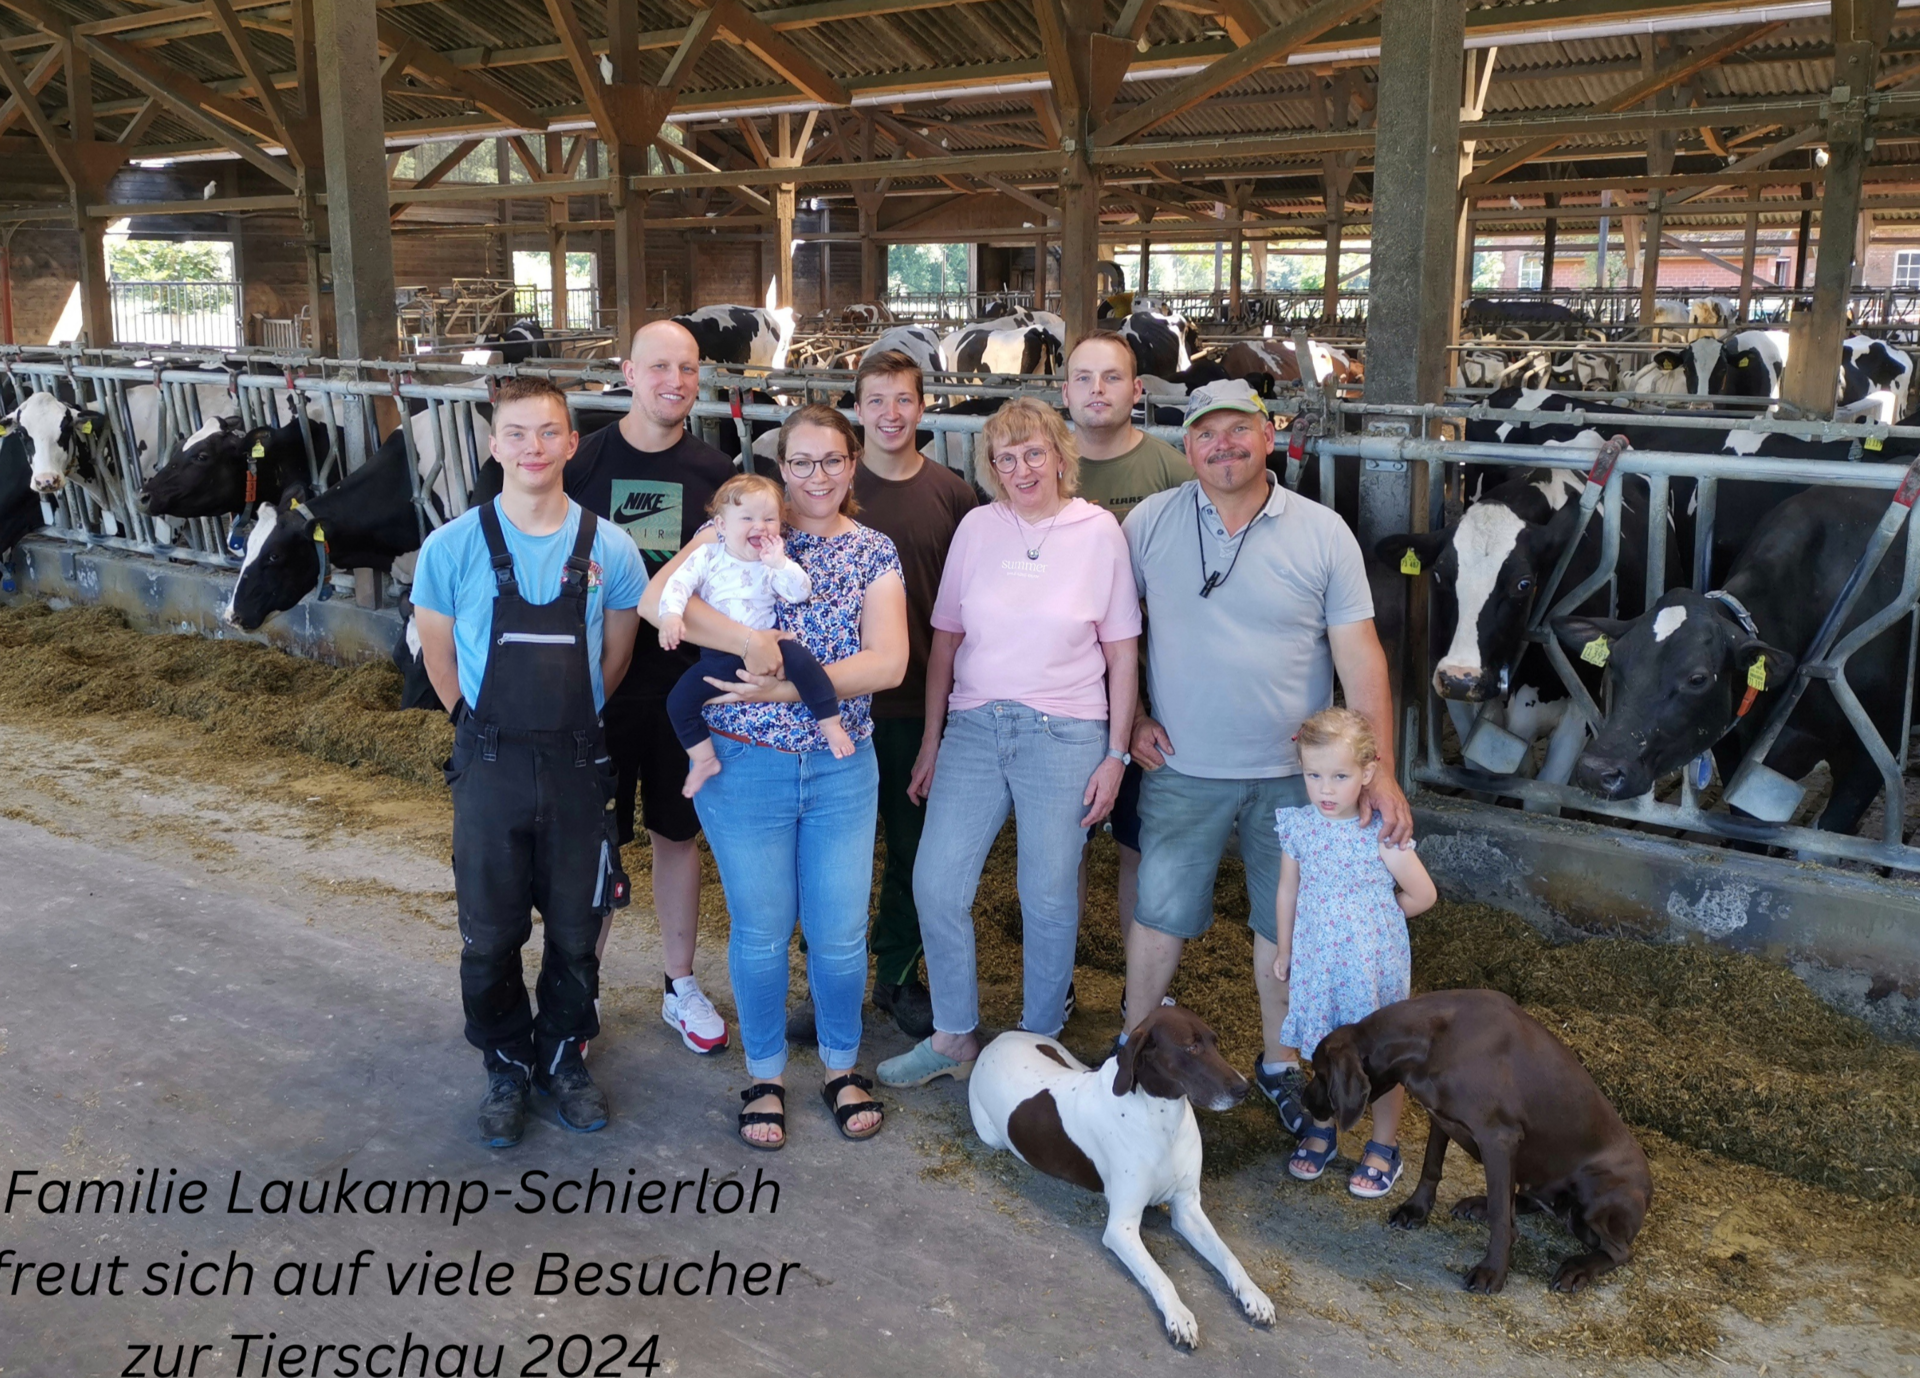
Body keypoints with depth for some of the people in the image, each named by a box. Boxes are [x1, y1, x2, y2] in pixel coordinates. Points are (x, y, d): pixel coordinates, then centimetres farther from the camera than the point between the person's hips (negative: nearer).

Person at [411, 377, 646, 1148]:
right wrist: (492, 723, 7)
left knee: (576, 928, 12)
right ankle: (507, 1069, 30)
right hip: (491, 767, -1)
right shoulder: (453, 547, -7)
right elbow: (439, 656, 4)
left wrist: (565, 722, 10)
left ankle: (563, 1057, 34)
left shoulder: (610, 549, -4)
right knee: (490, 934, 9)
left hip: (578, 765, 1)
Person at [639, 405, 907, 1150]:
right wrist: (751, 642, -26)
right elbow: (656, 600, -16)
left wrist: (790, 688, -20)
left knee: (840, 933, 7)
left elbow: (888, 662, -10)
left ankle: (842, 1067, 31)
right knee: (761, 931, 9)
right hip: (745, 765, -1)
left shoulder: (874, 553, 3)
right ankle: (766, 1075, 30)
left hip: (842, 769, 2)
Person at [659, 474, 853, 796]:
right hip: (719, 656, 1)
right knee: (679, 699, -11)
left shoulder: (775, 563, 2)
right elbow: (679, 583, -9)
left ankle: (832, 725, -15)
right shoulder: (707, 556, 0)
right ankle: (704, 760, 4)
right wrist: (671, 614, -28)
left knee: (801, 659, -28)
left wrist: (780, 565, -21)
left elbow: (801, 593, -9)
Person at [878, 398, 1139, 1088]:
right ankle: (953, 1037, 19)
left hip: (1064, 734, -2)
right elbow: (945, 638, 10)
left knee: (1048, 899, 5)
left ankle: (1039, 1042, 25)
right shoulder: (977, 527, 5)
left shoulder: (1099, 530, -1)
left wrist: (1115, 754, -1)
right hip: (975, 727, 3)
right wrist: (931, 741, 10)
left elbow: (1122, 652, 2)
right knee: (935, 884, 0)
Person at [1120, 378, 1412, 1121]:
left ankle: (1280, 1065, 30)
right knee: (1159, 914, 7)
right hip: (1182, 768, 0)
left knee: (1285, 924, 11)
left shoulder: (1323, 533, -4)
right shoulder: (1150, 523, -3)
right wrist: (1131, 719, 0)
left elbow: (1360, 655, -5)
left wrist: (1382, 771, -11)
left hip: (1296, 773, 0)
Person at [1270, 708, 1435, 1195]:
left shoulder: (1382, 835, -19)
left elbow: (1423, 895, -9)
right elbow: (1288, 891, 6)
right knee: (1326, 1051, 19)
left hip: (1373, 966, -3)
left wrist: (1374, 918, 2)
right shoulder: (1298, 827, -6)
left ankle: (1384, 1146, 30)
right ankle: (1322, 1131, 40)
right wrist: (1283, 950, 13)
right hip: (1318, 962, 3)